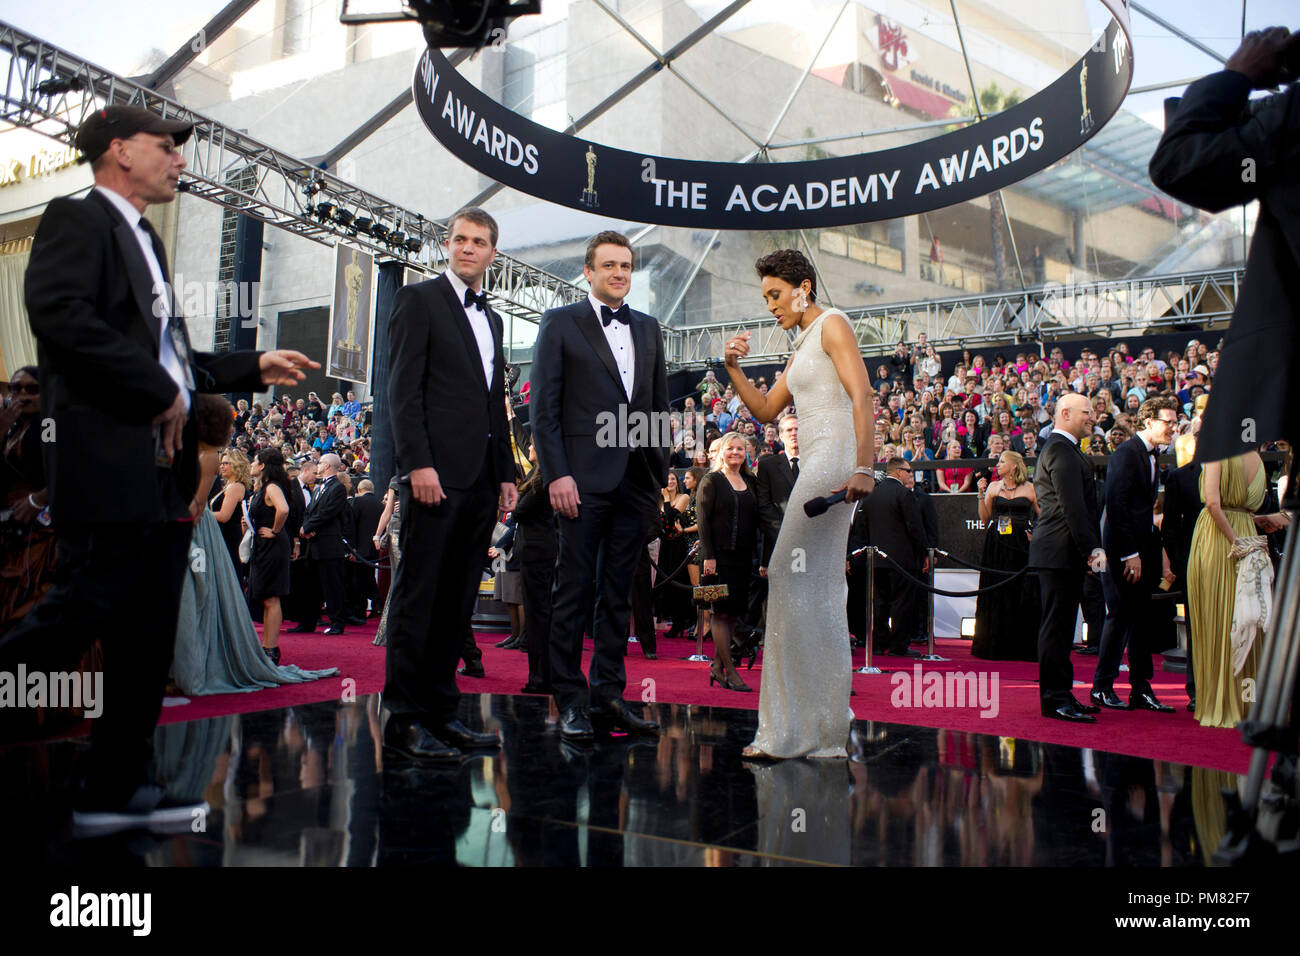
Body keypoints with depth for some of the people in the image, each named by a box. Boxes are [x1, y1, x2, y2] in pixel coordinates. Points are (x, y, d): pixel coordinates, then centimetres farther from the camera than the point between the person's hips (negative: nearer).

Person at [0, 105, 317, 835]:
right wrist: (159, 392, -18)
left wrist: (253, 368, 18)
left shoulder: (145, 239, 24)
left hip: (164, 473, 9)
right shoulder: (77, 219, -4)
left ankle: (116, 791, 16)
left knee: (147, 645, 9)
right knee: (80, 616, -10)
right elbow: (60, 313, -21)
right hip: (110, 465, -9)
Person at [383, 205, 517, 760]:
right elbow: (402, 389, -7)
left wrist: (507, 474, 16)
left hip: (481, 481, 7)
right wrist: (418, 463, -17)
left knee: (457, 602, 7)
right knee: (418, 597, -4)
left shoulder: (491, 318, 22)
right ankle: (405, 719, 1)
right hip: (436, 474, -7)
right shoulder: (420, 299, 1)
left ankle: (440, 712, 13)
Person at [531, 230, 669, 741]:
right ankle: (571, 700, 7)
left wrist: (662, 469, 9)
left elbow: (660, 405, 17)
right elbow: (544, 407, -3)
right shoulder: (560, 324, 3)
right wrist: (556, 473, -12)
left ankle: (608, 695, 16)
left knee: (618, 591, 8)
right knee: (575, 589, -1)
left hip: (637, 478, 5)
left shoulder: (648, 329, 17)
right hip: (585, 477, -4)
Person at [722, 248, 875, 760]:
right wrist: (734, 369, 10)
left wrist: (864, 467, -25)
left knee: (792, 579, -14)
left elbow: (862, 396, -14)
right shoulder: (802, 348, 25)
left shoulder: (833, 325, -2)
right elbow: (765, 411, 24)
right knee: (820, 592, 9)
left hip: (832, 463, -10)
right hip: (815, 468, 10)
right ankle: (826, 729, 14)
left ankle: (792, 730, -11)